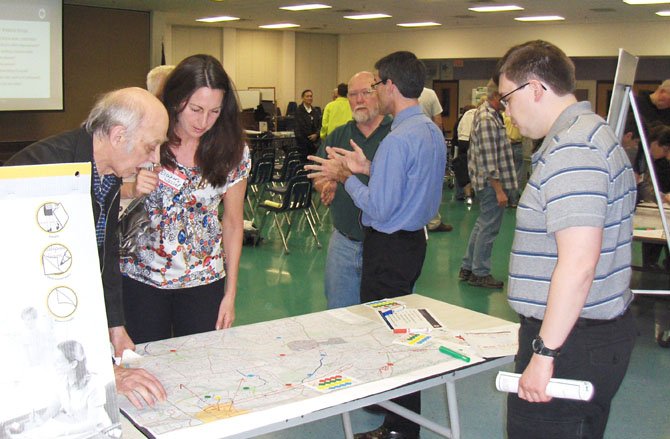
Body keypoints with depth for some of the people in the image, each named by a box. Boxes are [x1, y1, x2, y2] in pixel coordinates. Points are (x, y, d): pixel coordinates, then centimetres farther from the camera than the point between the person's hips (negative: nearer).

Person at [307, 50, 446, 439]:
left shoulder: (397, 140, -22)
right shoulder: (433, 132, 8)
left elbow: (379, 208, -22)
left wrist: (347, 177, -10)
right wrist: (368, 169, 12)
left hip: (389, 248, -10)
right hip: (415, 238, 10)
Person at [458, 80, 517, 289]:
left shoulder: (486, 113, 13)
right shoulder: (488, 120, -20)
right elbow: (489, 160, -23)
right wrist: (499, 190, -22)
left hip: (485, 181, 11)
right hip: (492, 182, -11)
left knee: (482, 224, 18)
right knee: (489, 227, -1)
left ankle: (467, 267, 27)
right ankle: (480, 273, 10)